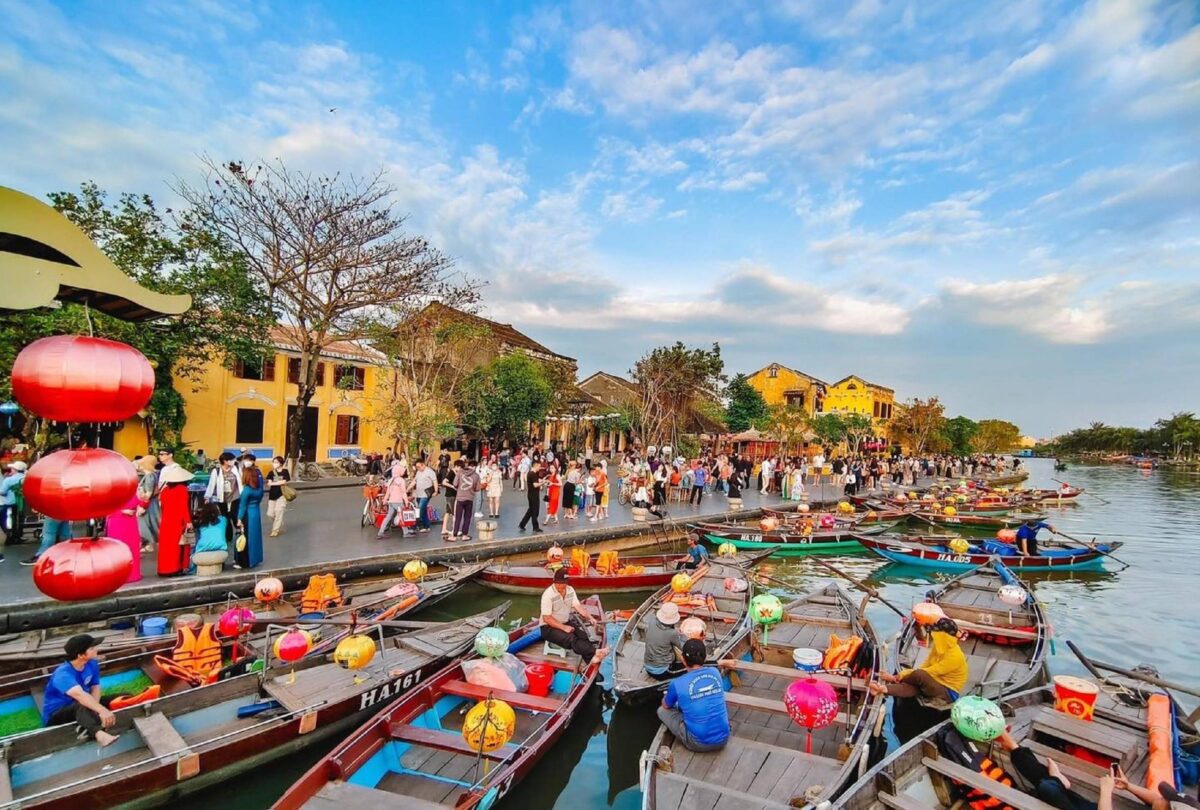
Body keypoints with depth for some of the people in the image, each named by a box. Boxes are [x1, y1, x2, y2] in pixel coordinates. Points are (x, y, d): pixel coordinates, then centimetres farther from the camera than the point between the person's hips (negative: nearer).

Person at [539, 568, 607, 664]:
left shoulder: (570, 590, 0)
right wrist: (564, 627, -26)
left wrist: (590, 618, -20)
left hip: (565, 623, 6)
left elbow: (578, 606, -4)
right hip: (549, 627, -6)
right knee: (570, 639, -31)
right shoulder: (548, 595, -20)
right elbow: (547, 618, -20)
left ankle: (591, 657, -41)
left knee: (582, 635, -23)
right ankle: (595, 652, -43)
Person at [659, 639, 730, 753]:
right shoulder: (715, 672, -3)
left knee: (662, 710, 11)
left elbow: (665, 705, 8)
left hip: (699, 744, -5)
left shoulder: (677, 684, -14)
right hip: (723, 739, 5)